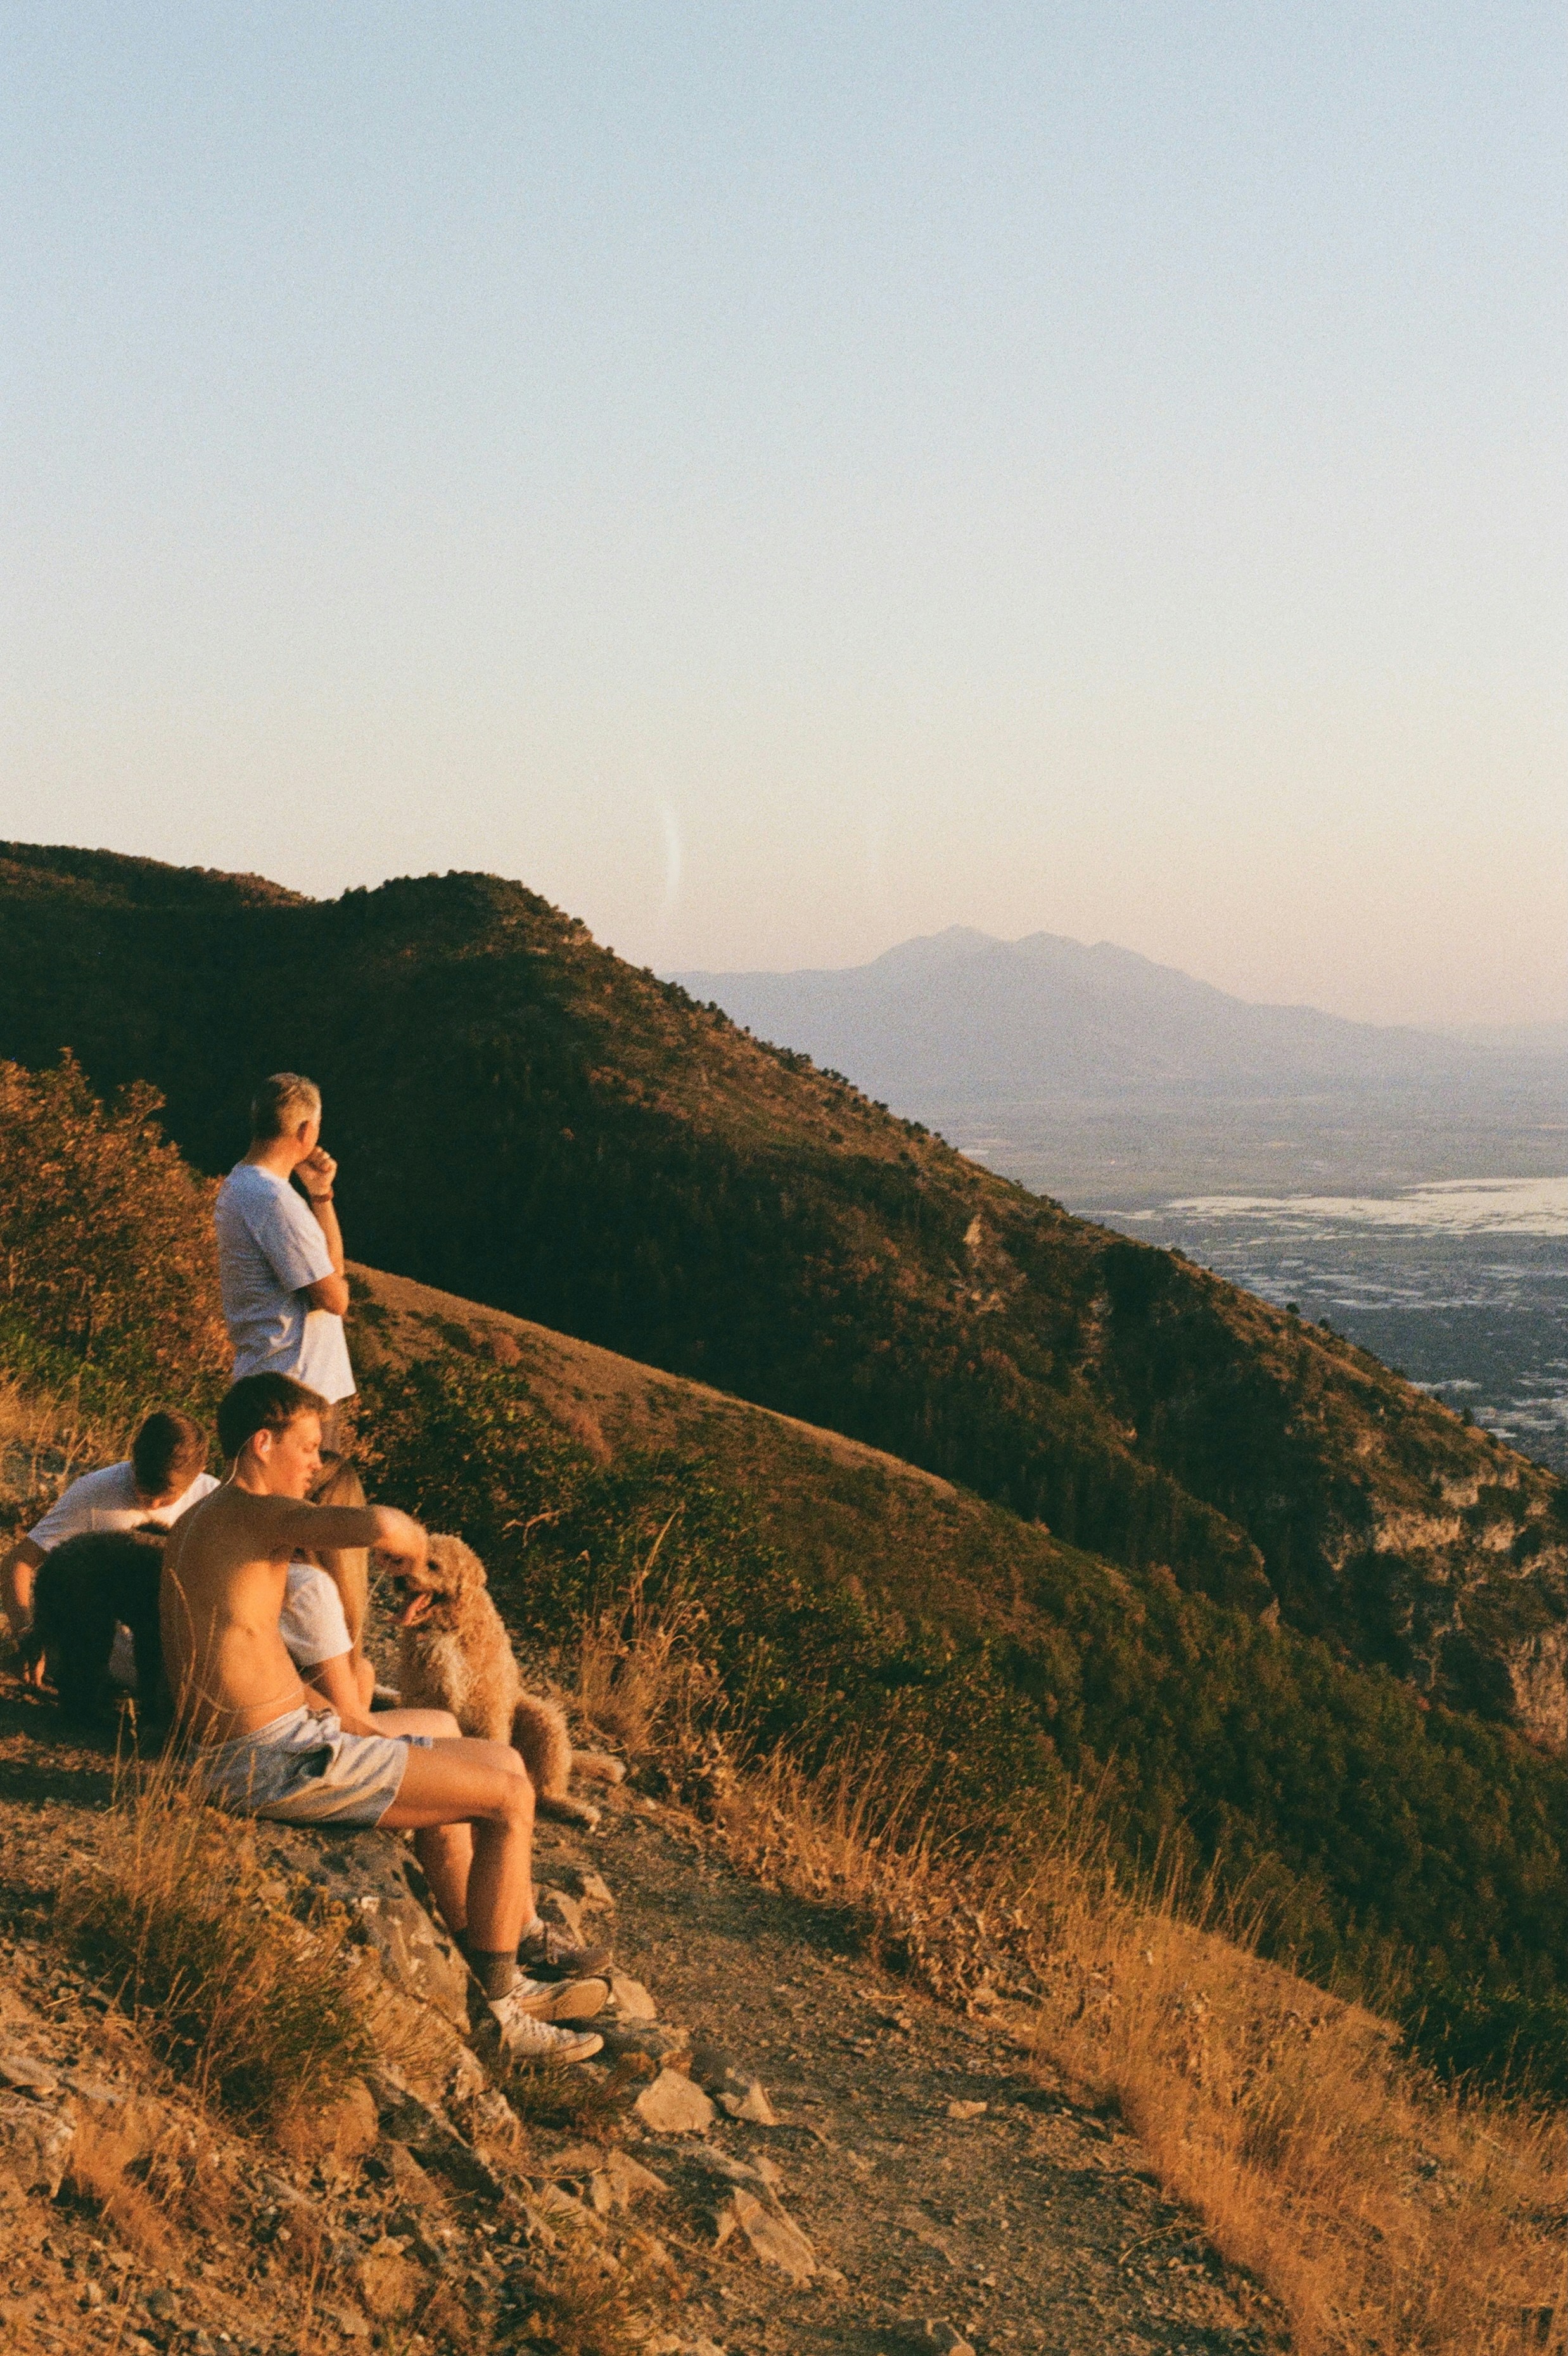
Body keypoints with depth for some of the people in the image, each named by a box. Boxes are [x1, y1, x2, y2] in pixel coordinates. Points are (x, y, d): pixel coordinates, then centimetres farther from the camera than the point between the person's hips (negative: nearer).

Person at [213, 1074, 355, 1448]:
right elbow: (334, 1299, -20)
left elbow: (330, 1261, 16)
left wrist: (320, 1193, 4)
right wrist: (338, 1283, 3)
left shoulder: (238, 1184, 12)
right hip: (300, 1389, -10)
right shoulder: (275, 1202, -21)